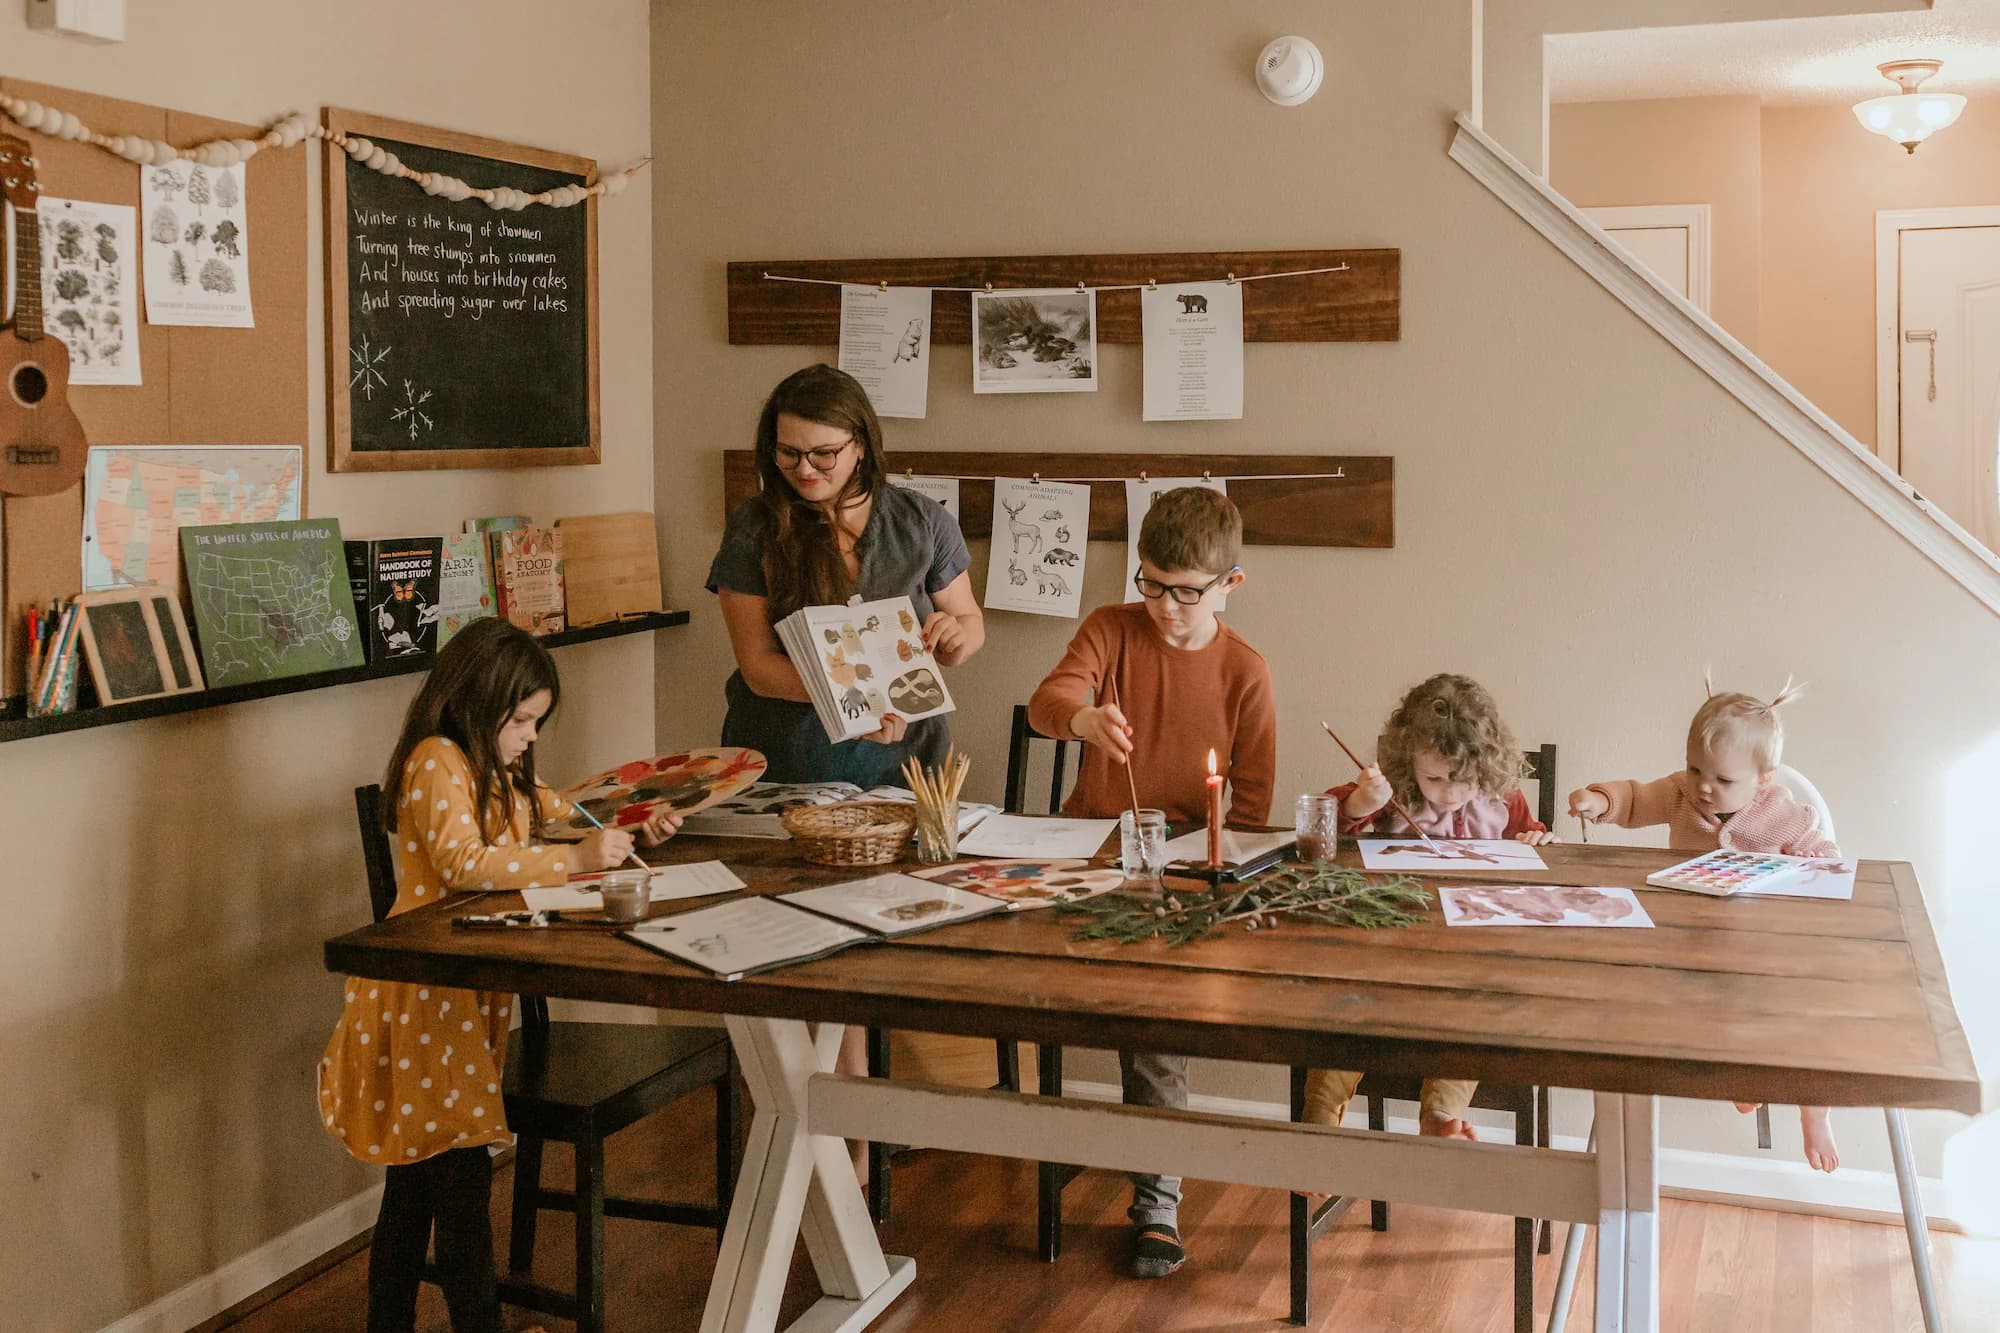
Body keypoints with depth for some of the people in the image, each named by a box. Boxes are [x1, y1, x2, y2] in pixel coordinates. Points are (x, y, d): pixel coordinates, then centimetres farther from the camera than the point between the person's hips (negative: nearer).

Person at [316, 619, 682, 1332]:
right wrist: (576, 858, -28)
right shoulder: (436, 761, -15)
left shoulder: (498, 771, 15)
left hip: (469, 992, 9)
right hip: (424, 995, -9)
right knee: (462, 1167, -7)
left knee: (417, 1174, 14)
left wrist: (630, 829, 10)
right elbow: (464, 863, -28)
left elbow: (562, 812, 28)